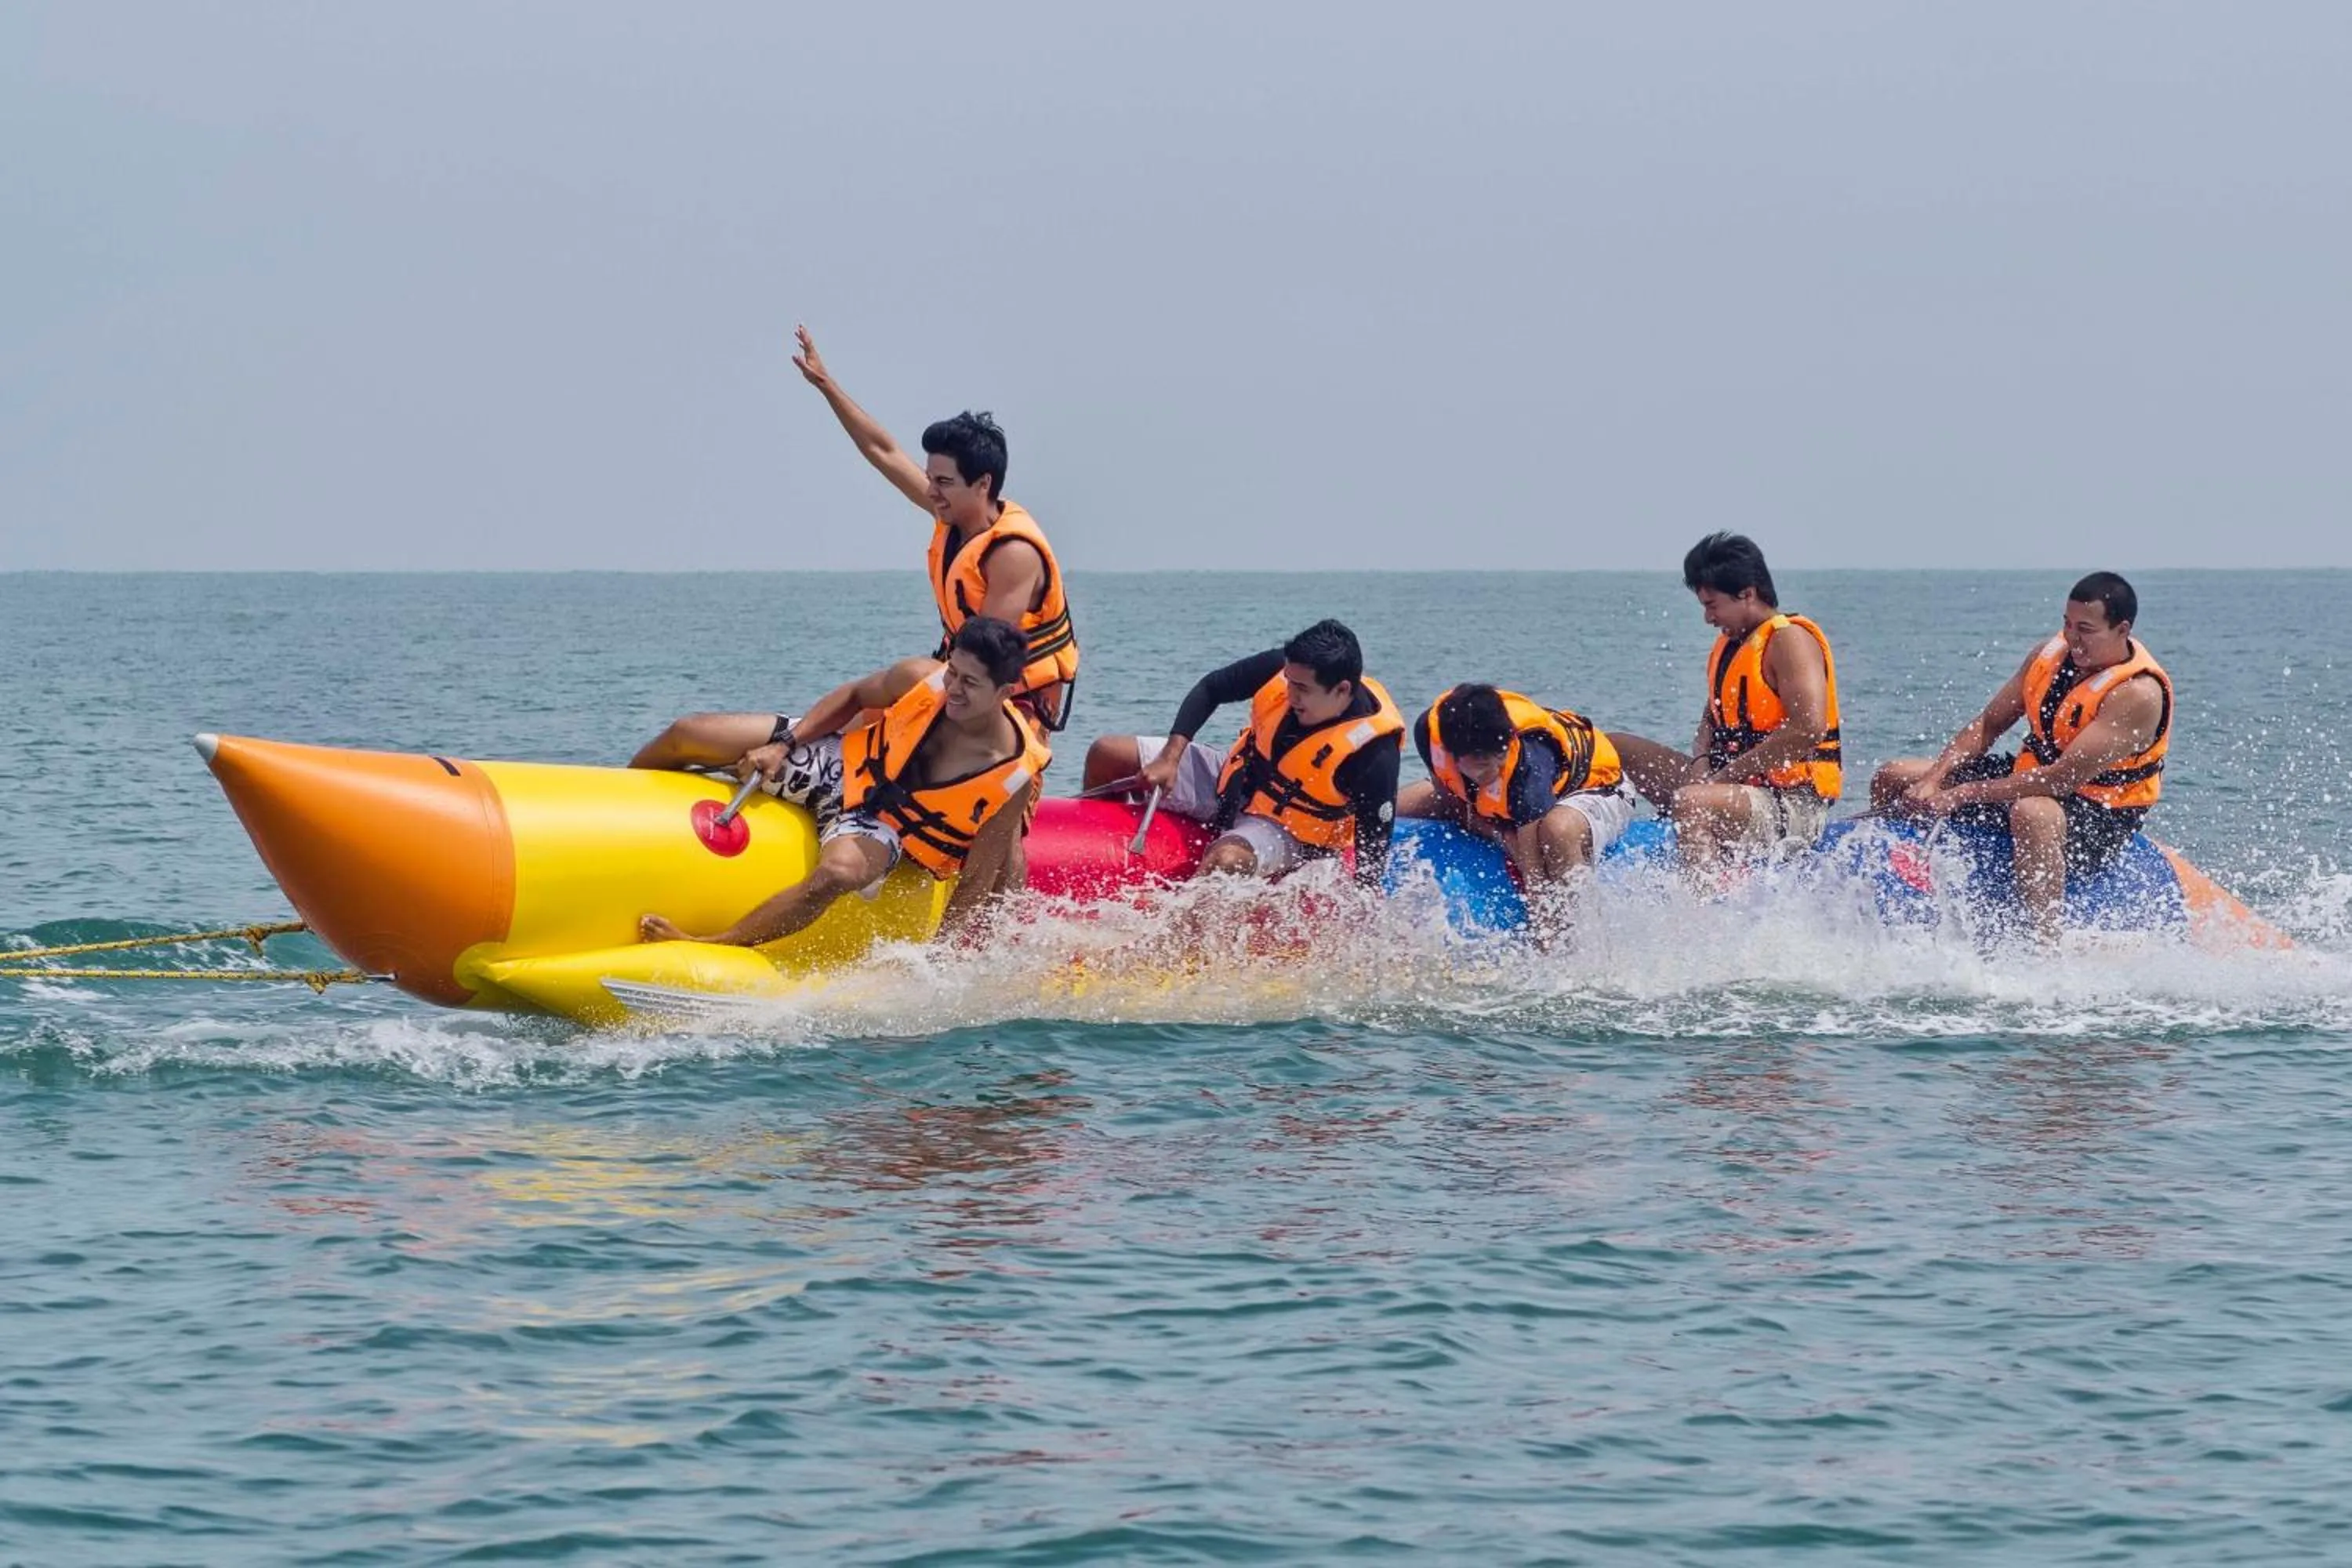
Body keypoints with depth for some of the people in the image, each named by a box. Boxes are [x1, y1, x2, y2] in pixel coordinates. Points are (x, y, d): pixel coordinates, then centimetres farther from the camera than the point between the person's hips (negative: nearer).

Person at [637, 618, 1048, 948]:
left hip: (881, 825, -4)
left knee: (842, 871, -41)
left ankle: (707, 947, -33)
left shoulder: (1010, 780, -24)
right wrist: (784, 747, -7)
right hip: (843, 765, 4)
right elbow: (853, 697, 3)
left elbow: (977, 881, -15)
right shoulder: (920, 679, -19)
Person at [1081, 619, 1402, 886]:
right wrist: (1169, 758, -11)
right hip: (1235, 786, 6)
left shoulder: (1374, 752, -29)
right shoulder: (1283, 668, -16)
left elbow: (1373, 854, -22)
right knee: (1106, 755, 3)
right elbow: (1210, 689, -1)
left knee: (1226, 861, -41)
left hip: (1287, 833, -6)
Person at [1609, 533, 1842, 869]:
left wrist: (1727, 775, -21)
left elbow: (1810, 728, -24)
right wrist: (1701, 764, 0)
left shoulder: (1789, 640, -12)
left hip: (1794, 809, -10)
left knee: (1692, 803, -40)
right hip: (1742, 789, 10)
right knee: (1615, 750, 14)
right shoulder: (1731, 643, 18)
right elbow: (1713, 715, 25)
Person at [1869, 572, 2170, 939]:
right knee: (1894, 779, 8)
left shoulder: (2138, 693, -24)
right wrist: (1931, 782, -10)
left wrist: (1962, 795, -28)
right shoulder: (2051, 655, -1)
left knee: (2032, 813, -45)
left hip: (2100, 816, -8)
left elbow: (2065, 778, -30)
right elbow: (1987, 725, 7)